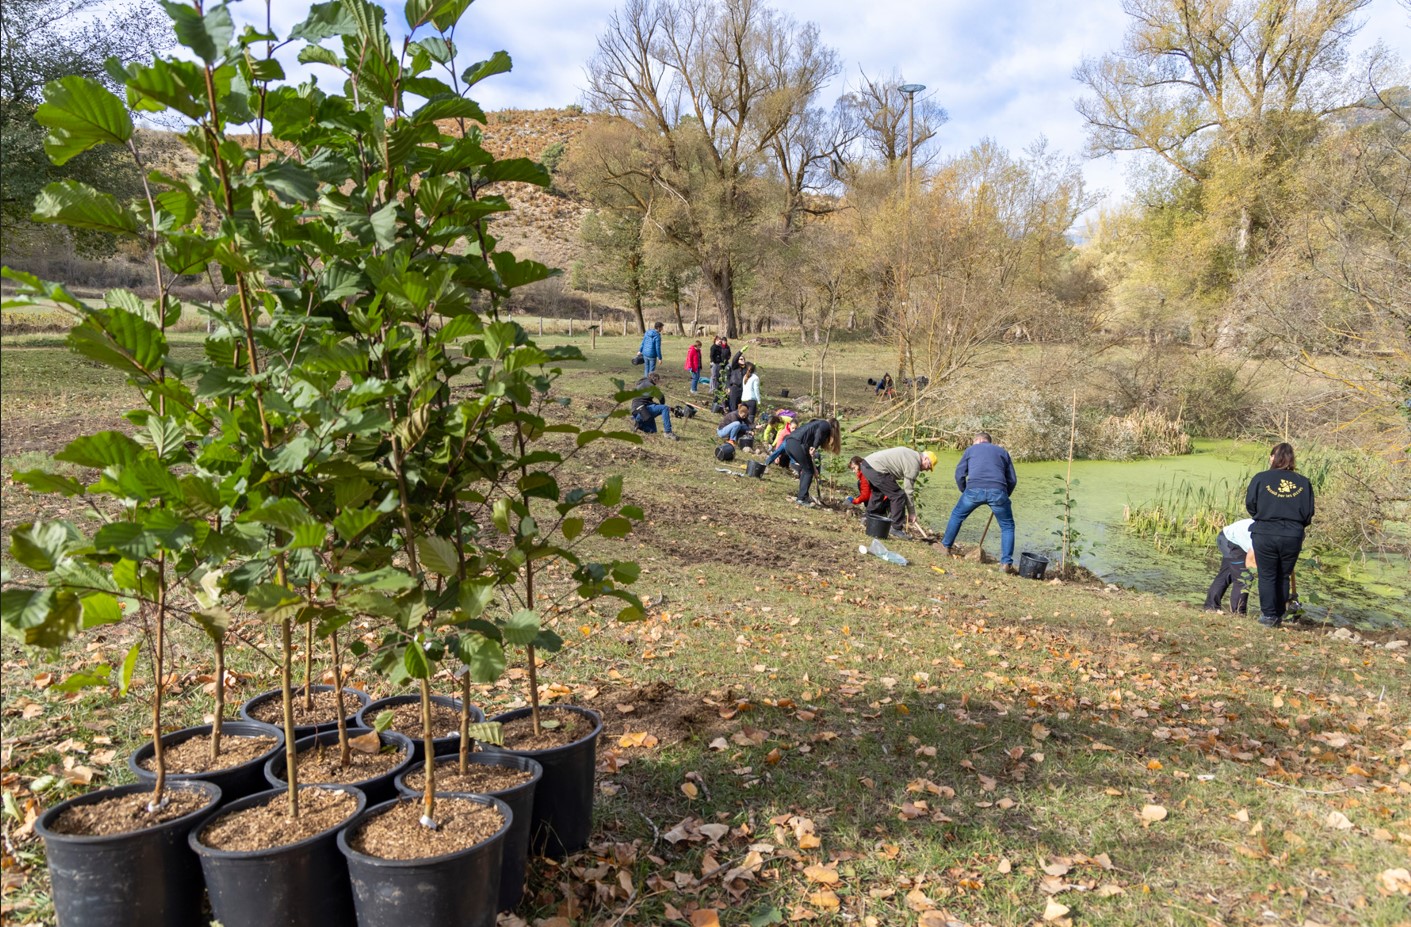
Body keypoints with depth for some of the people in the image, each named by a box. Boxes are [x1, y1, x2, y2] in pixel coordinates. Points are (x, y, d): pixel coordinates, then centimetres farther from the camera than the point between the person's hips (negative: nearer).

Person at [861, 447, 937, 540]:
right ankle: (896, 528, 3)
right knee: (899, 496, -5)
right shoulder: (914, 463, -8)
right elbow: (909, 490, -6)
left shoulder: (911, 455, 21)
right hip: (876, 469, -10)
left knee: (878, 493, 30)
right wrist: (912, 513, 3)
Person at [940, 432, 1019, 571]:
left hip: (974, 489, 0)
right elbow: (1012, 480, 23)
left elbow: (959, 474, 16)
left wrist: (965, 492, 27)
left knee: (957, 515, 24)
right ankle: (1006, 562, 7)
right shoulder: (1002, 451, 29)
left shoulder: (970, 450, 26)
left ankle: (946, 546, 33)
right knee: (1007, 526, 15)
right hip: (998, 490, 1)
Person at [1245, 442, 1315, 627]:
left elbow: (1250, 505, 0)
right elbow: (1309, 514, 4)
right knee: (1284, 577, 15)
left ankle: (1269, 614, 5)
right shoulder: (1303, 482, 2)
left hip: (1265, 535, -2)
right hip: (1293, 537, 3)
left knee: (1267, 576, 8)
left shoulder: (1261, 478, -6)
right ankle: (1279, 615, 19)